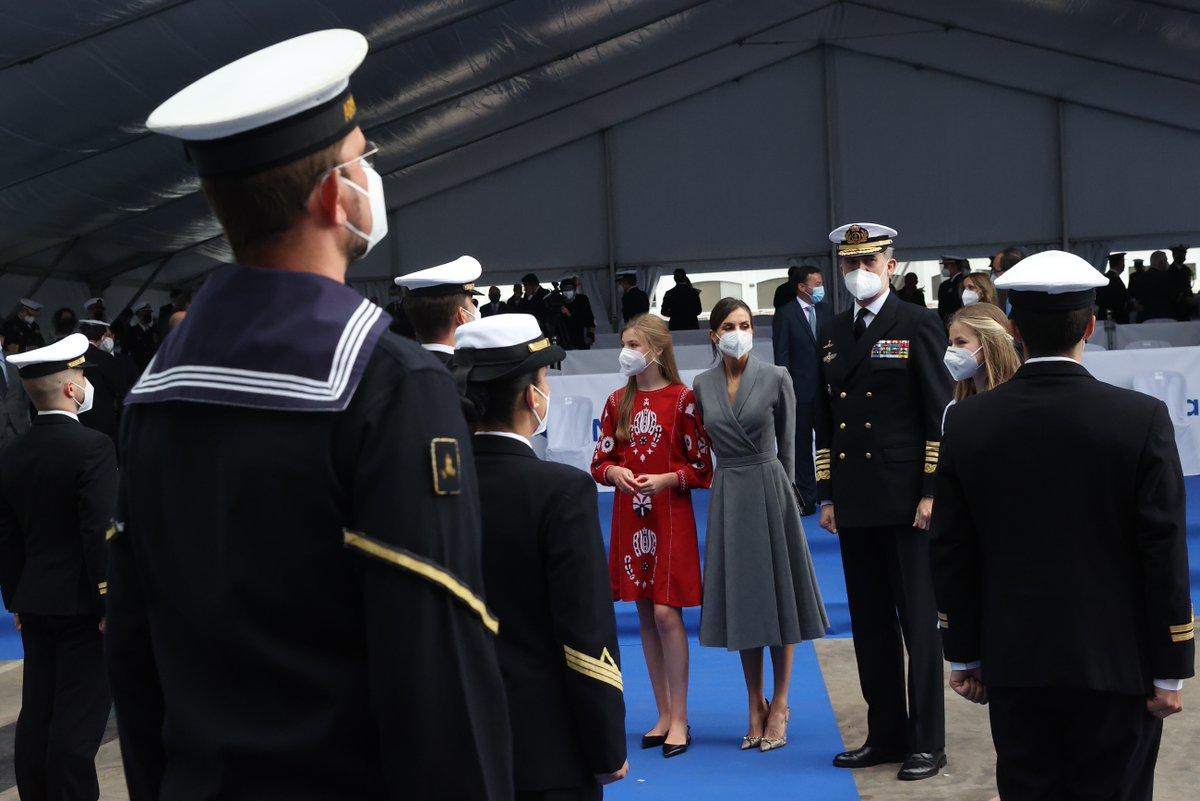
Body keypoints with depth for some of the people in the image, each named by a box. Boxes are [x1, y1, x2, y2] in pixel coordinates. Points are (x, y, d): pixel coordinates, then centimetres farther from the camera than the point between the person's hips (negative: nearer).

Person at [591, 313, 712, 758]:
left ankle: (679, 719, 2)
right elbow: (600, 462, 10)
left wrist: (666, 479, -19)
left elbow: (702, 467, -4)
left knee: (666, 613, -9)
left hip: (670, 517, -5)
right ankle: (663, 714, 18)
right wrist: (616, 472, -11)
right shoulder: (617, 403, 6)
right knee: (646, 614, 8)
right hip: (630, 517, 5)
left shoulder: (682, 400, -7)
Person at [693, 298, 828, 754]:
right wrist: (733, 476, 14)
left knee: (778, 592, 3)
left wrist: (781, 488, 9)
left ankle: (779, 704, 11)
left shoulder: (775, 378, -4)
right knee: (741, 597, 7)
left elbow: (787, 443, 4)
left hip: (771, 490, -3)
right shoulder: (703, 386, 4)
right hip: (727, 495, 3)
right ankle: (755, 705, 16)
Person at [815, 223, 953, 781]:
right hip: (855, 505, 6)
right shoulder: (836, 333, 14)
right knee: (870, 624, 11)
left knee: (918, 623, 0)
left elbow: (940, 416, -7)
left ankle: (928, 743, 8)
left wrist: (930, 494, -12)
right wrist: (827, 495, 11)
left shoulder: (918, 326, -3)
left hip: (907, 503, -6)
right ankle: (886, 734, 20)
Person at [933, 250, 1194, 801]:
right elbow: (1164, 556, -8)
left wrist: (964, 656, 11)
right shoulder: (1143, 420, -10)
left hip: (1014, 665, 2)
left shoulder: (967, 423, -4)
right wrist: (1170, 672, -1)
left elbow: (952, 555, 1)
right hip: (1117, 666, -2)